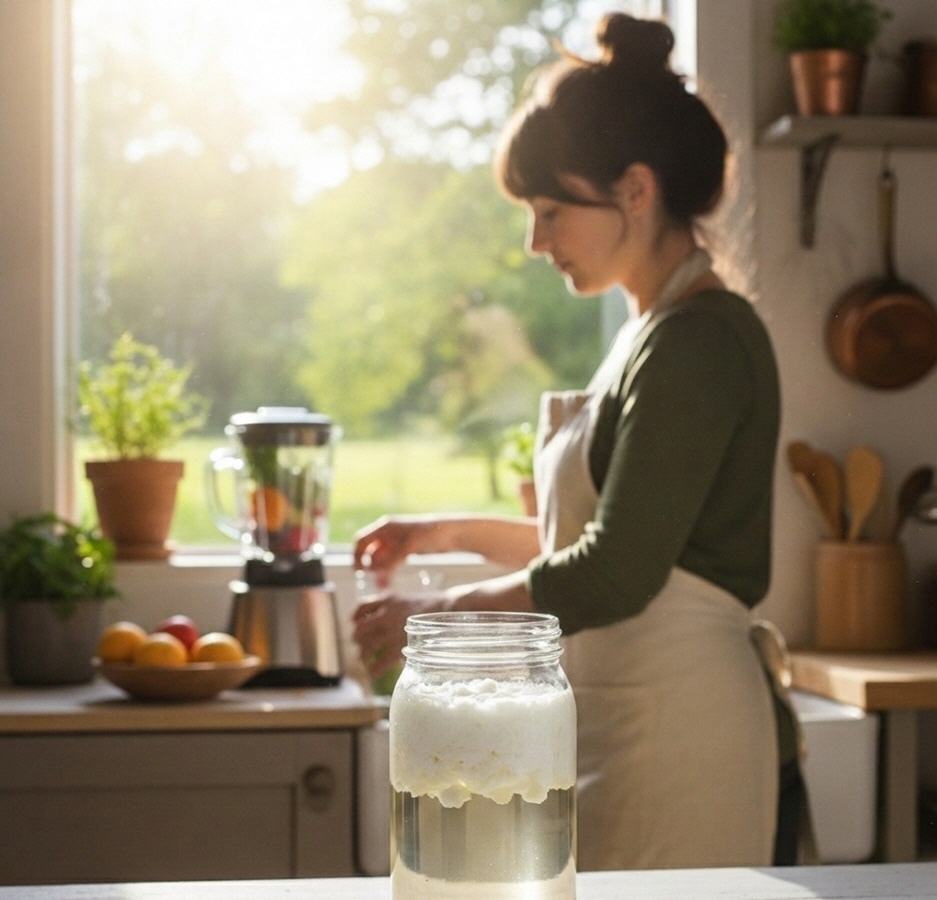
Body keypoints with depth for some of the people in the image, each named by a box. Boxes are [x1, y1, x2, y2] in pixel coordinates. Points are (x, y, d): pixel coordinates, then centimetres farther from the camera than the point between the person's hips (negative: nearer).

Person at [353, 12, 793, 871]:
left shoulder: (700, 342, -15)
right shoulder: (658, 333, 15)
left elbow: (616, 576, -19)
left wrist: (436, 613, -9)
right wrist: (459, 532, 15)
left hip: (671, 727, -9)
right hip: (618, 723, 9)